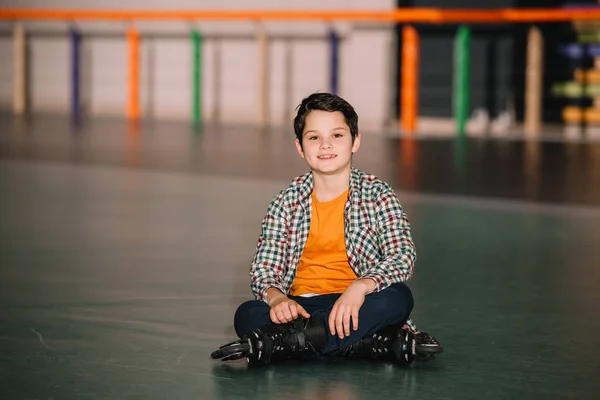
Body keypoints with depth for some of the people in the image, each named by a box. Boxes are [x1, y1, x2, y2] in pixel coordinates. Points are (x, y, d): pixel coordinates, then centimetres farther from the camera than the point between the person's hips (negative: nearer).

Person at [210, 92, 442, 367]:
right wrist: (275, 296, -22)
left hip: (356, 304, -1)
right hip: (301, 307, 1)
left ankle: (280, 342, -33)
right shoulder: (288, 202, 9)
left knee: (397, 298, -33)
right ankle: (383, 345, -32)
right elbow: (264, 265, 3)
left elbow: (402, 256, -10)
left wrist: (360, 287, -30)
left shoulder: (377, 195, 3)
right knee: (247, 315, -29)